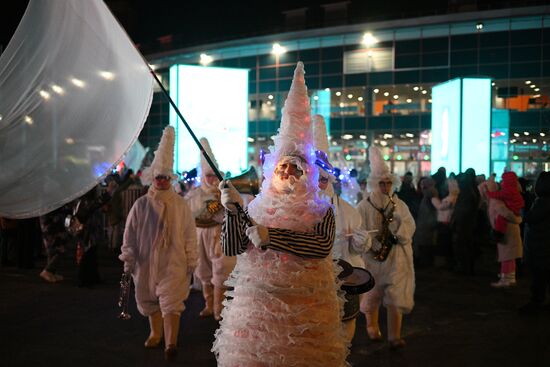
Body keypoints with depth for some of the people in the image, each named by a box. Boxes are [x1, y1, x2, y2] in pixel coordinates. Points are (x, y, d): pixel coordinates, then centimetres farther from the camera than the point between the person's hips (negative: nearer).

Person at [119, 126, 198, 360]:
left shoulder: (180, 205, -2)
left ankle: (171, 343, -12)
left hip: (173, 262, -2)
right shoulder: (141, 205, 1)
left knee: (170, 302, -10)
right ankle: (155, 333, 34)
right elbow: (130, 235, 4)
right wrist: (128, 260, 3)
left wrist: (191, 261, 1)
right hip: (146, 261, 3)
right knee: (150, 300, 15)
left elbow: (190, 234, 1)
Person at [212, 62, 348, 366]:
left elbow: (323, 246, -19)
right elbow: (231, 248, -3)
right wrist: (232, 211, -19)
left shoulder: (321, 211, 0)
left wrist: (270, 236, -22)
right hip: (257, 305, 1)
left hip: (305, 309, -1)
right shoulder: (256, 208, 5)